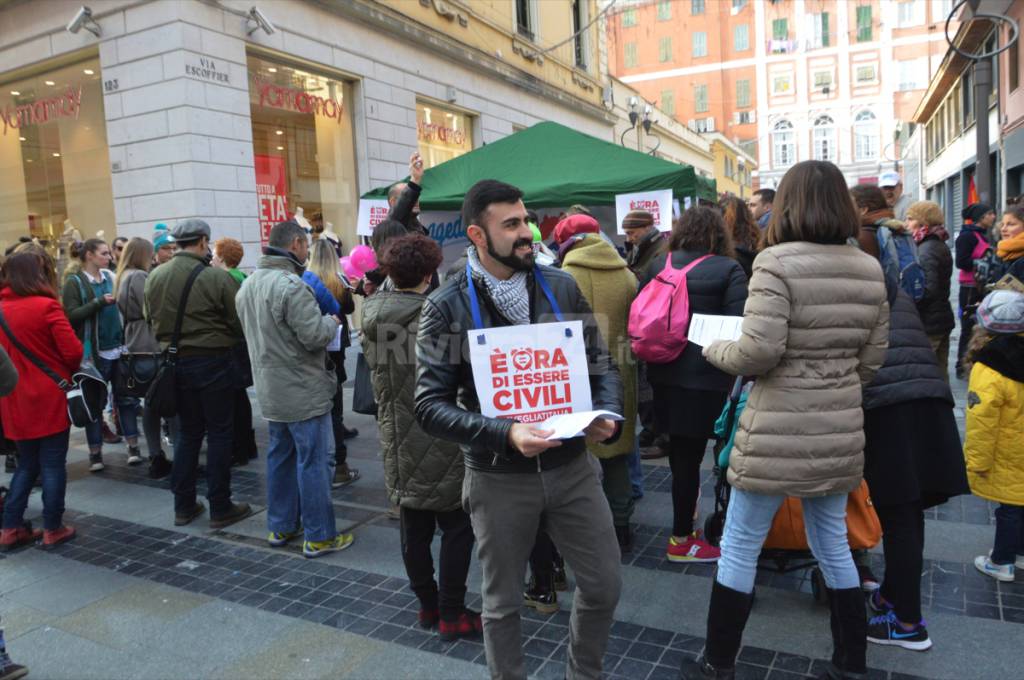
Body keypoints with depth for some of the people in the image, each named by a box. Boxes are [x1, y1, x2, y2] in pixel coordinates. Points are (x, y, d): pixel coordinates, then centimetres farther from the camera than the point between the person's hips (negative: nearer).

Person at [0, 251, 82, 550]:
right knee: (53, 464, 5)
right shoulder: (46, 306, -13)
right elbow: (73, 351, -16)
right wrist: (69, 371, 4)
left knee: (26, 464, 19)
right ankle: (53, 528, 13)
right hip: (50, 398, -5)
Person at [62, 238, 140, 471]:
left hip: (119, 347, 4)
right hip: (94, 352, -4)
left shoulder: (110, 276, 8)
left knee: (126, 397, 7)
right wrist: (100, 302, -22)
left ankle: (133, 446, 14)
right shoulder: (74, 281, -5)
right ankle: (95, 452, 16)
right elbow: (71, 315, -15)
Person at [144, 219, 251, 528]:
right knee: (219, 434, 5)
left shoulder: (155, 276, 0)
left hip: (176, 363, 5)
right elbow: (240, 323, -11)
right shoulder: (217, 277, -16)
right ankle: (220, 508, 12)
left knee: (187, 432, 17)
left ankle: (184, 505, 24)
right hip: (213, 361, -5)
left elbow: (151, 320, 7)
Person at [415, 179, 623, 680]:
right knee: (502, 601, 15)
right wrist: (504, 433, -26)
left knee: (604, 584, 15)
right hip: (498, 477, -3)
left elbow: (601, 363, 7)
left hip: (570, 465, 3)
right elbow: (431, 405, -13)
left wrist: (606, 414, -13)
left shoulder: (561, 286, 0)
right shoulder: (446, 307, -10)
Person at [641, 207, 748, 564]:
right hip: (704, 377, -5)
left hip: (663, 374, 5)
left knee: (678, 450, 22)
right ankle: (682, 539, 15)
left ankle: (685, 518, 43)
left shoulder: (656, 267, 6)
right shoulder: (729, 271, -7)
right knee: (690, 456, 3)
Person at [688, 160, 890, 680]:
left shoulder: (777, 262, -15)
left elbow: (759, 351, -22)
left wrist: (714, 350, -2)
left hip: (777, 432, -6)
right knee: (833, 546, 21)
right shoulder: (870, 269, 5)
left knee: (738, 548, 8)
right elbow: (873, 358, 9)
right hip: (839, 430, 6)